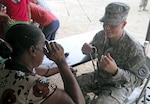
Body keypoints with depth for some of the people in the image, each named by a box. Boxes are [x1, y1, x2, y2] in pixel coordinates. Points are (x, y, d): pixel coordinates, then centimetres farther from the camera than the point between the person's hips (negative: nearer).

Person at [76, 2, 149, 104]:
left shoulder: (134, 49, -29)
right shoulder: (101, 35, -13)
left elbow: (137, 80, -23)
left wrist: (115, 71, -41)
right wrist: (90, 50, -17)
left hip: (120, 85, -5)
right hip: (99, 76, 6)